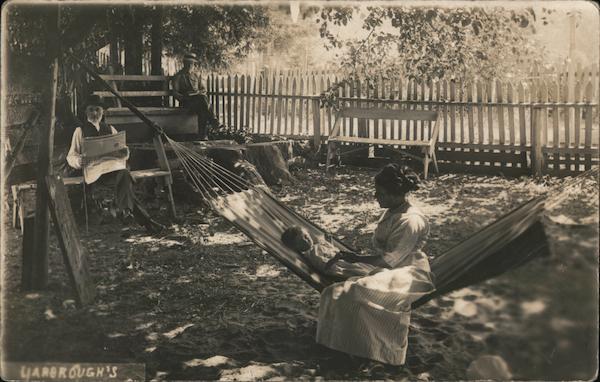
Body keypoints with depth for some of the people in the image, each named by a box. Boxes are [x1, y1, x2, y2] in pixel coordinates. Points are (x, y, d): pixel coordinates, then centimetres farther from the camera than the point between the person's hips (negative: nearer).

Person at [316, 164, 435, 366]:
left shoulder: (410, 222, -23)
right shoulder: (392, 211, 5)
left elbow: (388, 260, -21)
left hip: (407, 275, -9)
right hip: (388, 269, 9)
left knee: (361, 291, -27)